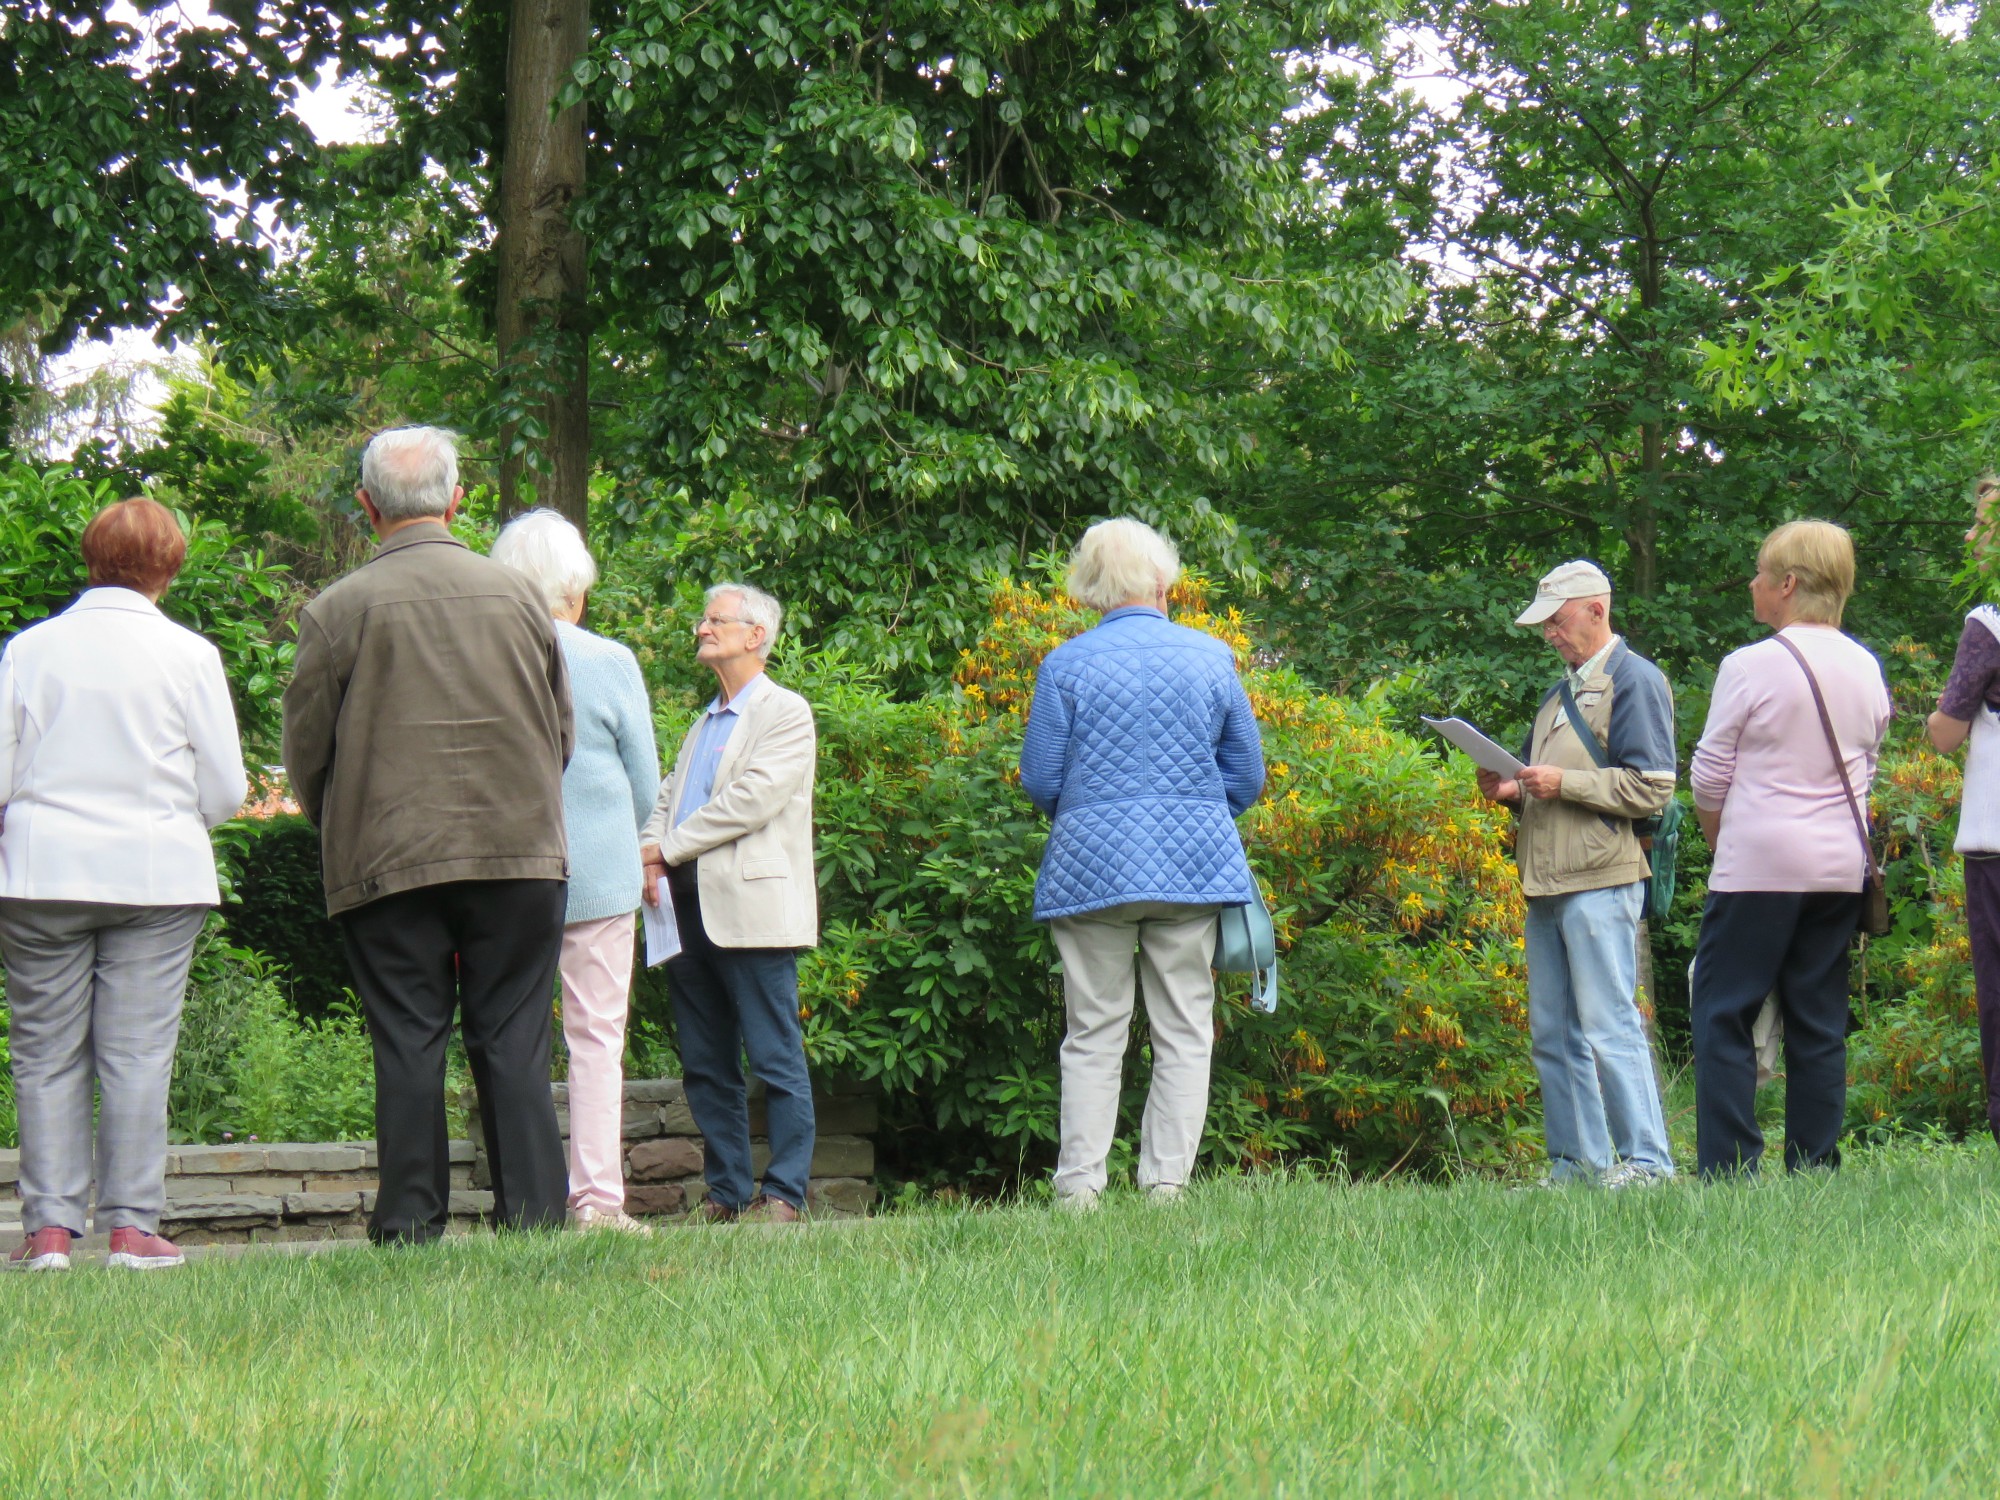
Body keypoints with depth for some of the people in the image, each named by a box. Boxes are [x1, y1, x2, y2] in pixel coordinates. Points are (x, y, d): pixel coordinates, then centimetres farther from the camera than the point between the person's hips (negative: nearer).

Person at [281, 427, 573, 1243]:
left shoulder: (339, 610, -5)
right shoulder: (517, 595, 4)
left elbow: (306, 751, 2)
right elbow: (559, 730, 13)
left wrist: (342, 831, 19)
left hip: (388, 862, -2)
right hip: (521, 853, 2)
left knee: (407, 1046, 1)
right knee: (514, 1043, 4)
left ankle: (409, 1223, 0)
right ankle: (533, 1213, 1)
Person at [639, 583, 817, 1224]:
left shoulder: (786, 713, -1)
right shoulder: (703, 724, 25)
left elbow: (751, 800, -13)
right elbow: (668, 797, 18)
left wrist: (670, 848, -9)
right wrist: (651, 853, -4)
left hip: (750, 907, -8)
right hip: (689, 907, 8)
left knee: (775, 1061, -6)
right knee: (704, 1064, 7)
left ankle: (784, 1195, -4)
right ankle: (726, 1191, 12)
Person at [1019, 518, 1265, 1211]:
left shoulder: (1066, 665, -2)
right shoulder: (1211, 658, 3)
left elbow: (1040, 779, 0)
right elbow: (1247, 775, 8)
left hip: (1091, 867, -1)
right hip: (1193, 865, 1)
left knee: (1093, 1036, 4)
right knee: (1184, 1035, 5)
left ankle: (1079, 1186, 0)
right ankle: (1165, 1184, 1)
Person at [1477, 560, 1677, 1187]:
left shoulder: (1634, 681, -4)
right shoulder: (1561, 691, 22)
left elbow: (1652, 789, -12)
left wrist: (1564, 784, -16)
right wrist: (1513, 789, 8)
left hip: (1601, 882, -9)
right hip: (1547, 885, 9)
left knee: (1609, 1028, -10)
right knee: (1552, 1035, 8)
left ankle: (1646, 1160, -7)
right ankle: (1578, 1162, 12)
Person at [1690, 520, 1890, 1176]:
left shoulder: (1751, 667, -9)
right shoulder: (1867, 671, 8)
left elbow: (1709, 778, -3)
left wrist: (1722, 845, 14)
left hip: (1759, 865, -6)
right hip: (1841, 867, 6)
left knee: (1722, 1013, -1)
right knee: (1820, 1022, 9)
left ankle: (1729, 1171, -9)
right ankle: (1816, 1171, 8)